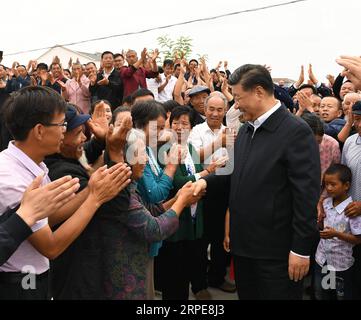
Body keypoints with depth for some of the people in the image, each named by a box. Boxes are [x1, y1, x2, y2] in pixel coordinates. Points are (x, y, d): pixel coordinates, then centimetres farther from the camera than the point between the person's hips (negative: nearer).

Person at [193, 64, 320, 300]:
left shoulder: (296, 131, -15)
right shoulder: (246, 129, 10)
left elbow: (307, 194, -18)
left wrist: (301, 249, -17)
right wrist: (206, 180, 2)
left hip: (276, 249, -7)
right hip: (244, 243, 8)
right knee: (246, 295, 20)